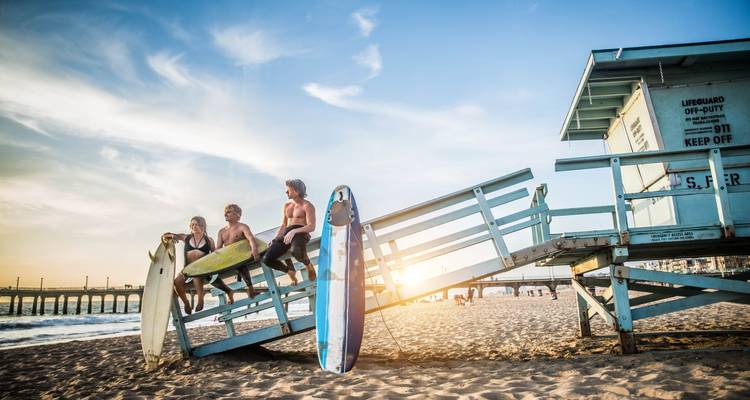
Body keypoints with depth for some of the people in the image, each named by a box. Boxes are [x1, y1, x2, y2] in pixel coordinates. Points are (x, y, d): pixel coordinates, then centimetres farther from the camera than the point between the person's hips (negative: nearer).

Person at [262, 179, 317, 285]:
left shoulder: (307, 206, 2)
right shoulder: (286, 206, 23)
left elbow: (311, 227, -10)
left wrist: (294, 231, -24)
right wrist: (275, 240, 6)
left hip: (301, 234, -6)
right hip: (286, 235, 6)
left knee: (296, 252, -41)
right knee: (267, 259, -16)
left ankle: (308, 265, -4)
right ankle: (290, 271, 11)